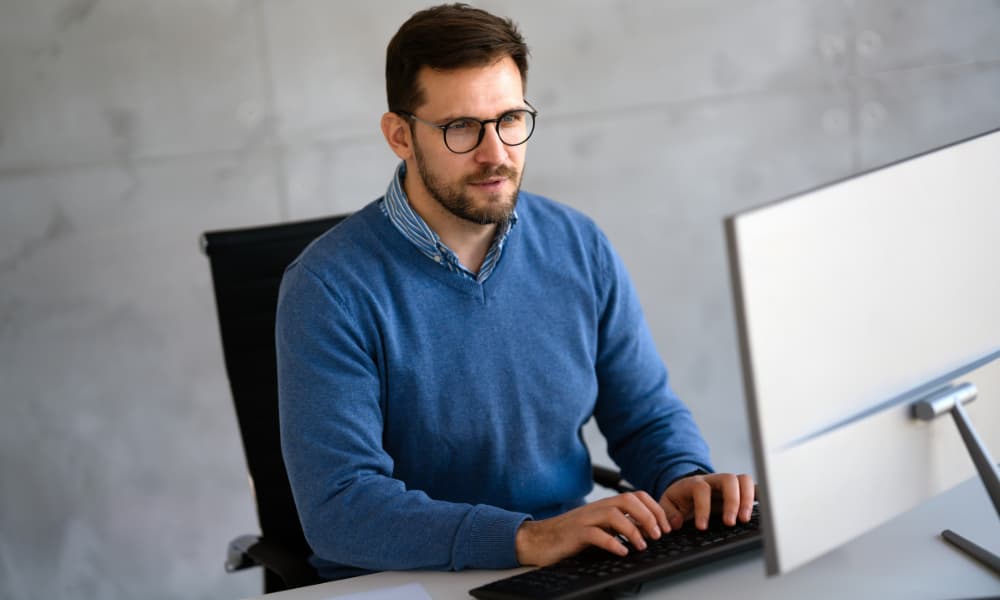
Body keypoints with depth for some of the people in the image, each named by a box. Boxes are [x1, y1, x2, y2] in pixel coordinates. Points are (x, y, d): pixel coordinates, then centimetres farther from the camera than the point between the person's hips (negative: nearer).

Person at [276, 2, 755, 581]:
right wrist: (527, 538, -28)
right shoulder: (329, 288, -11)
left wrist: (686, 477, -10)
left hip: (571, 573, 3)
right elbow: (337, 507, -18)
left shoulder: (580, 248, 3)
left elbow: (648, 414, 12)